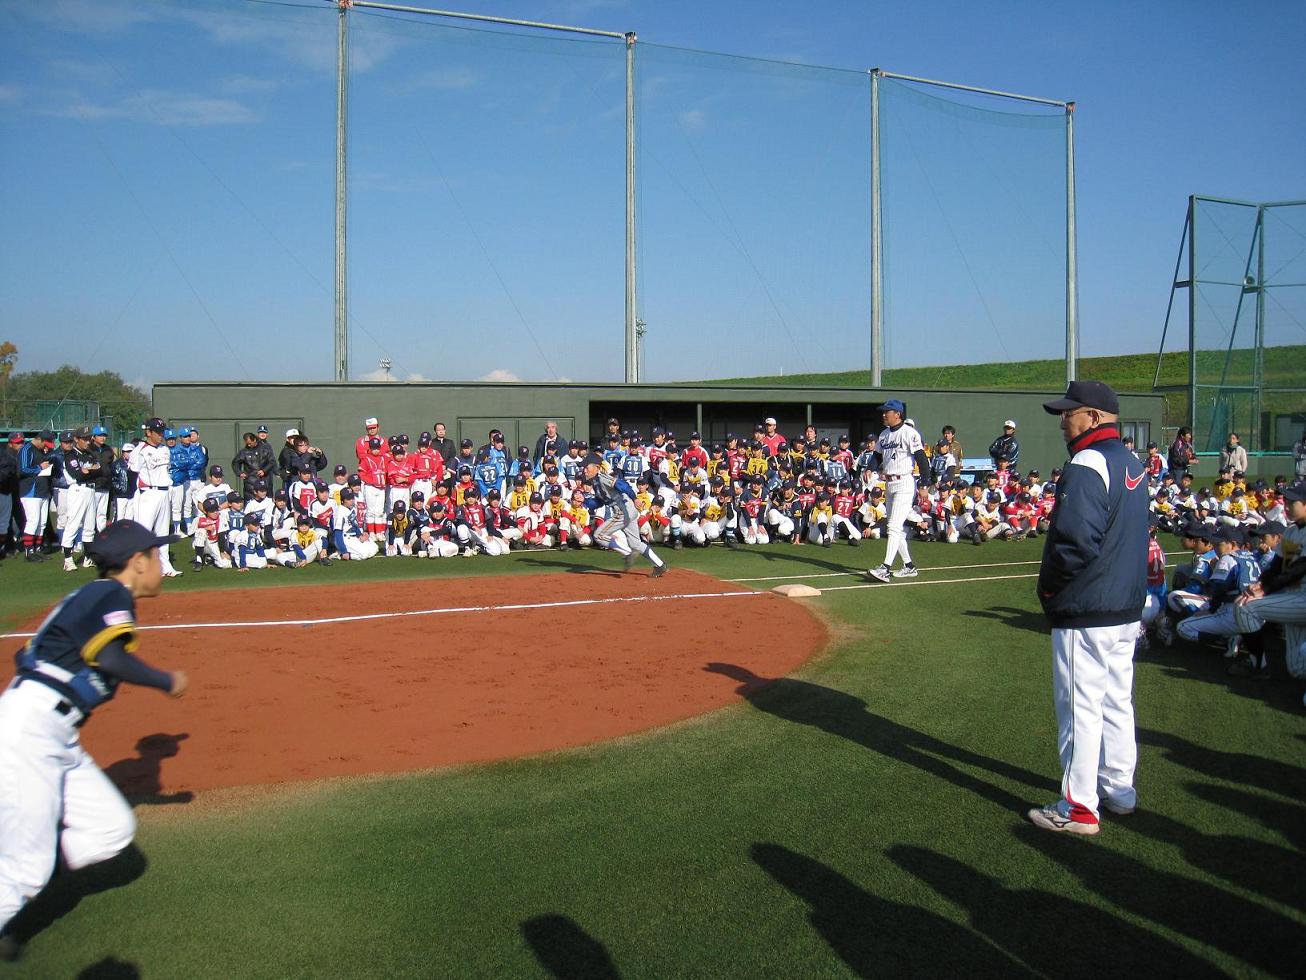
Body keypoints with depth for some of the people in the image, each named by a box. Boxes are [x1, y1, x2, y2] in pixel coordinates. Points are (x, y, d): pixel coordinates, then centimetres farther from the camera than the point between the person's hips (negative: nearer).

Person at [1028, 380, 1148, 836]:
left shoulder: (1086, 467, -20)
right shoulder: (1133, 464, 11)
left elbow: (1075, 542, -28)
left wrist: (1048, 584, -12)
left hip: (1085, 614, -9)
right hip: (1128, 609, 9)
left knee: (1080, 708, -1)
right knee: (1117, 701, 19)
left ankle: (1078, 808, 7)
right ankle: (1119, 789, 30)